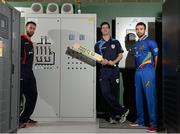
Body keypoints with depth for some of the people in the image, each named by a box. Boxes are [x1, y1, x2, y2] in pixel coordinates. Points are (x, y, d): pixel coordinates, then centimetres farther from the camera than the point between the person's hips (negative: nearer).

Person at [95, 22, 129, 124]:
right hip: (104, 70, 0)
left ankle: (113, 116, 12)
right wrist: (101, 61, -16)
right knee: (105, 93, -12)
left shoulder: (115, 42, 11)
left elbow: (120, 55, 7)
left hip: (114, 70, 0)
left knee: (114, 93, 1)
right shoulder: (98, 45, 11)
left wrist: (113, 62, -11)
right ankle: (123, 110, -1)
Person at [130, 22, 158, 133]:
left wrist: (153, 70, 2)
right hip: (138, 71, 8)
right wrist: (138, 68, 11)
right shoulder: (136, 44, 18)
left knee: (150, 96, -8)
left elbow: (157, 57, -5)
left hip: (147, 71, -7)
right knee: (138, 96, 11)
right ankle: (140, 120, 22)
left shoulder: (150, 41, -4)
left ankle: (154, 123, -4)